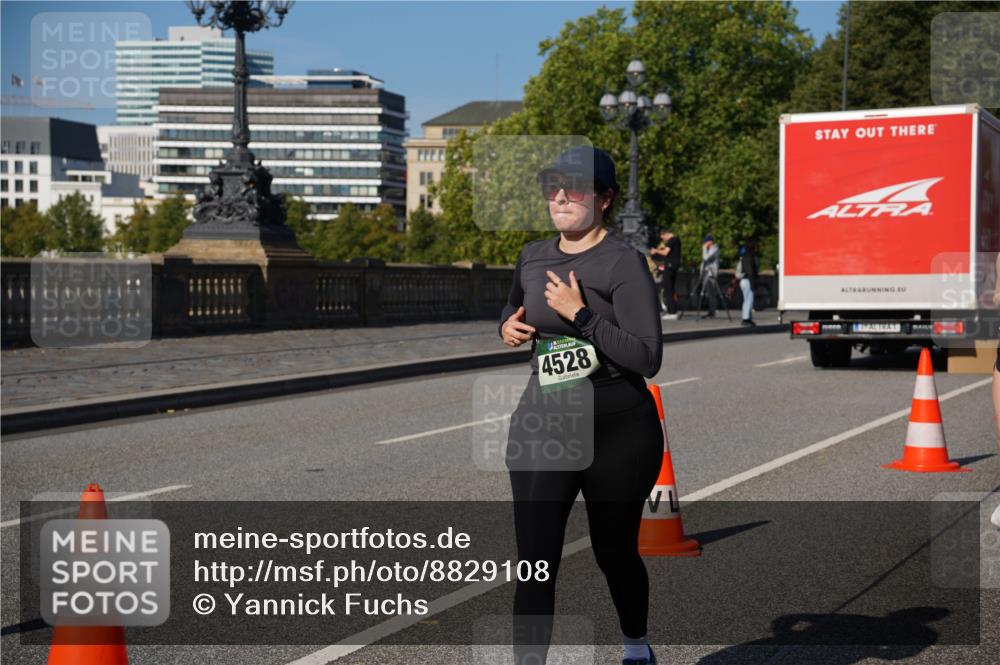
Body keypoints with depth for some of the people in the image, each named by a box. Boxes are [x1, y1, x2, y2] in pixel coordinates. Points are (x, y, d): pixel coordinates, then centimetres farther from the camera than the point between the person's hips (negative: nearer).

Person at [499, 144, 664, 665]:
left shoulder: (623, 263, -11)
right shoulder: (533, 258, 7)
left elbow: (648, 358, -19)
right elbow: (513, 313, 28)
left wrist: (580, 315, -22)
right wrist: (508, 328, 4)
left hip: (618, 432, -3)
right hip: (542, 427, 4)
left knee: (615, 554, 15)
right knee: (535, 564, -8)